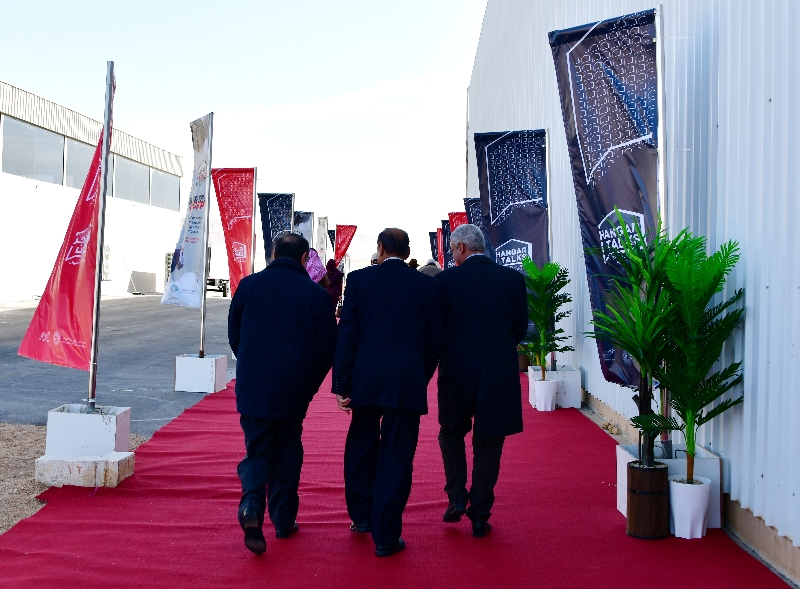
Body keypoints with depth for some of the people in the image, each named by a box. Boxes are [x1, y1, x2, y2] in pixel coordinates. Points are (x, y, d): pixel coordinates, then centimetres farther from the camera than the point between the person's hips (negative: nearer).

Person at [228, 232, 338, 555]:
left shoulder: (248, 285, 1)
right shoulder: (315, 294, -6)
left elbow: (233, 335, 10)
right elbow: (328, 347, -3)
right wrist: (310, 384, 11)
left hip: (252, 388, 1)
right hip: (294, 391, -1)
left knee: (257, 451, 9)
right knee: (287, 452, 15)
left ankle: (252, 506, -16)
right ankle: (284, 520, 20)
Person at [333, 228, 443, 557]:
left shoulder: (359, 279, 0)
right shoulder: (428, 286, 3)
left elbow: (346, 334, -3)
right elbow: (435, 341, 5)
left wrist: (341, 385, 0)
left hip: (366, 381, 1)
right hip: (408, 382, 0)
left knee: (361, 448, 20)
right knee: (396, 456, 4)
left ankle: (361, 515, 33)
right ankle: (386, 536, 7)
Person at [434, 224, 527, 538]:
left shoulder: (445, 280, -6)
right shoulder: (513, 278, -1)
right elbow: (521, 327, 5)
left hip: (457, 371, -1)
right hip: (500, 374, 1)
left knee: (451, 433, 22)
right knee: (488, 443, 10)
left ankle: (456, 497, 12)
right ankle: (479, 515, 13)